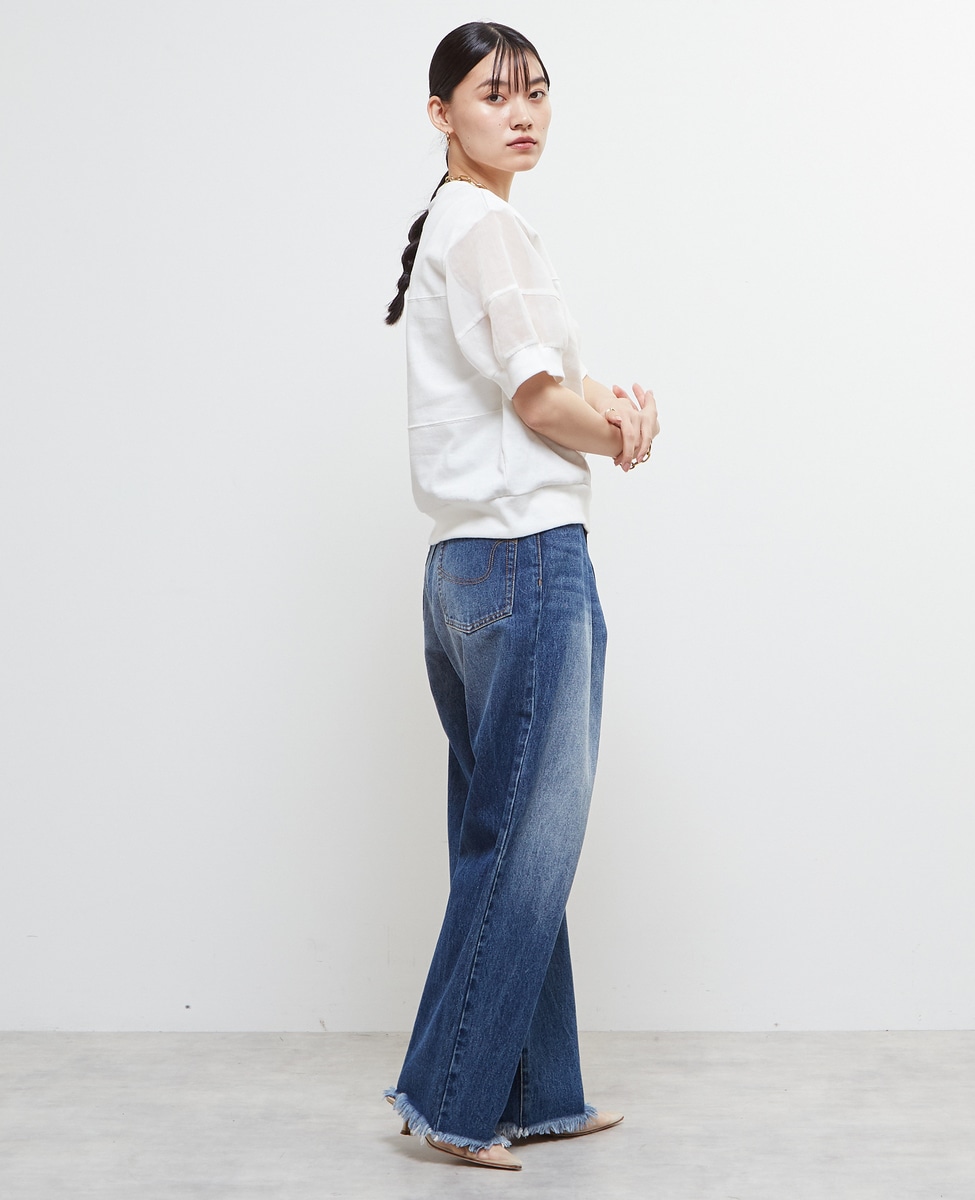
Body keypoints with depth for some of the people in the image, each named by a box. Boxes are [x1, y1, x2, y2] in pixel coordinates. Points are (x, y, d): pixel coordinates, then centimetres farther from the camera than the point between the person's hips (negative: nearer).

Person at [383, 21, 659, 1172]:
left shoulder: (448, 227, 22)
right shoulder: (486, 226, -9)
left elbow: (549, 381, 21)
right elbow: (540, 400, -15)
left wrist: (614, 400, 0)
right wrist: (622, 429, 4)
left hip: (464, 567, 10)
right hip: (532, 558, -10)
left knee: (507, 845, 13)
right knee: (528, 842, -2)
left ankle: (535, 1095, 24)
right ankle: (451, 1096, 7)